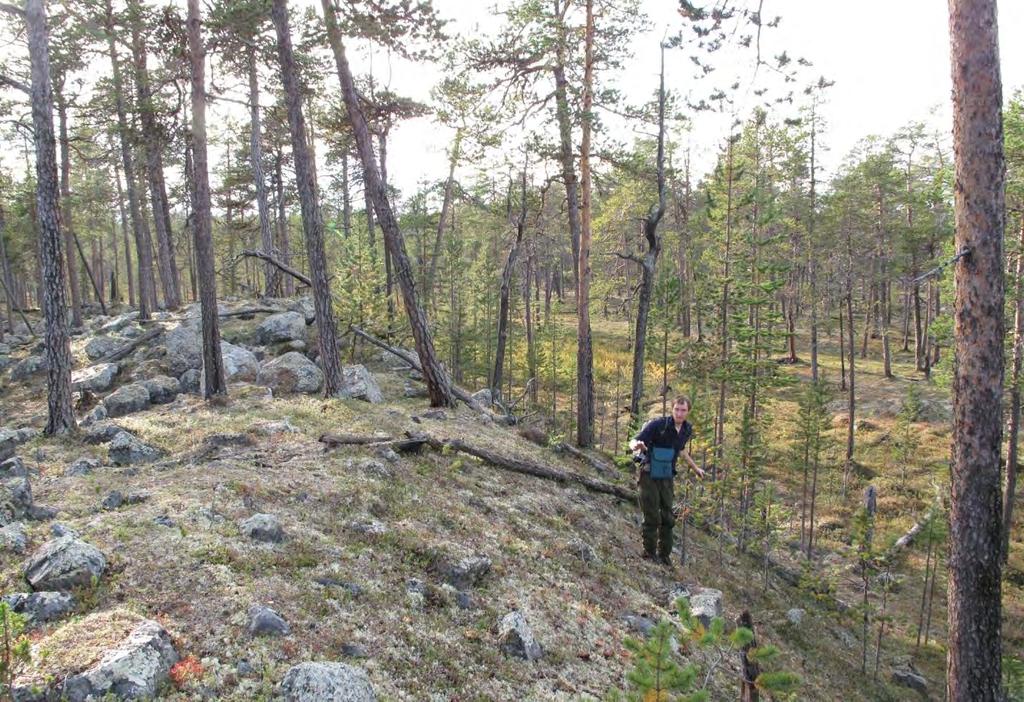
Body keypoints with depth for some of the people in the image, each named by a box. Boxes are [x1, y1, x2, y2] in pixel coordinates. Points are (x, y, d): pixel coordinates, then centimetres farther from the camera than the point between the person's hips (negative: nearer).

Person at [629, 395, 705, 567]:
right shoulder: (658, 425, -19)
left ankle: (664, 554, 24)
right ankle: (649, 553, 13)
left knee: (668, 518, 10)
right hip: (649, 477, -6)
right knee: (652, 518, -4)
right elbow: (634, 441, -23)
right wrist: (636, 446, -47)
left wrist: (695, 468, 31)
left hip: (667, 478, 6)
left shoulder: (687, 430, 1)